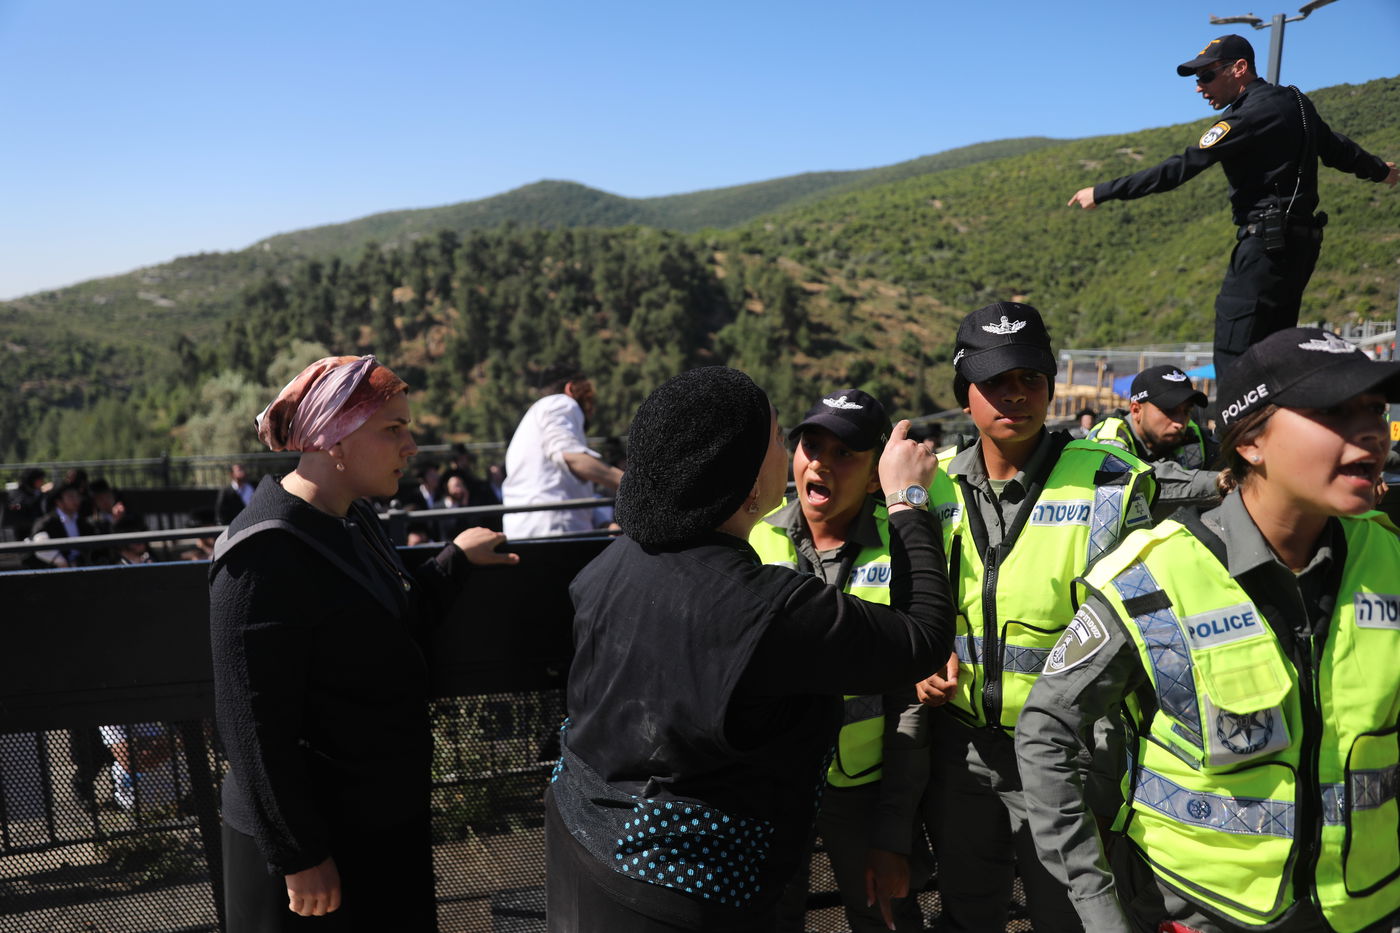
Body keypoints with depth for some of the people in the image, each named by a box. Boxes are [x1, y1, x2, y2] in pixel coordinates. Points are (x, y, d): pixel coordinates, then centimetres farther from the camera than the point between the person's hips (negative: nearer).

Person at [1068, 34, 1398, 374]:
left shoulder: (1253, 114, -14)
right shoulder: (1295, 102, 15)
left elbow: (1181, 168, -18)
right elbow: (1337, 149, 28)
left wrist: (1103, 192, -17)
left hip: (1267, 241, -10)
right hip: (1300, 240, 10)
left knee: (1233, 359, -13)